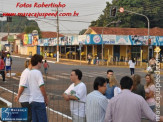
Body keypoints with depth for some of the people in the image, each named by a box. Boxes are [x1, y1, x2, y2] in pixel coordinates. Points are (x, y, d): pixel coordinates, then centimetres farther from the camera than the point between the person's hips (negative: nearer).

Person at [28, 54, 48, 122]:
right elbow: (41, 87, -14)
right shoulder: (37, 72, -12)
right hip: (39, 101, -8)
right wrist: (46, 99, -4)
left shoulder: (30, 73, 13)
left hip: (32, 100, 8)